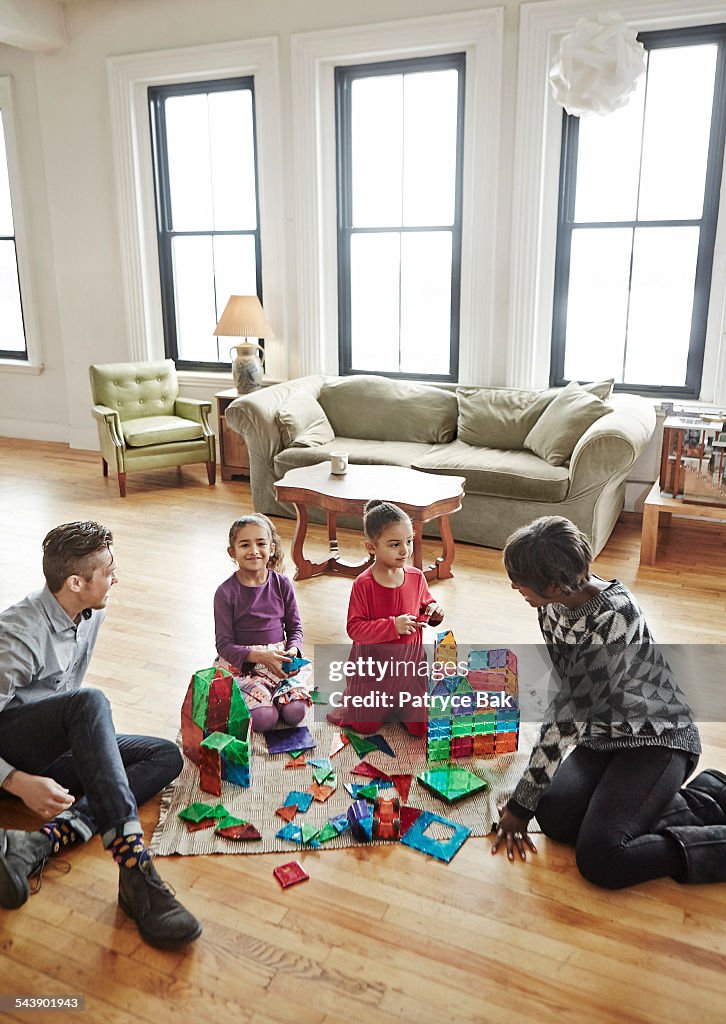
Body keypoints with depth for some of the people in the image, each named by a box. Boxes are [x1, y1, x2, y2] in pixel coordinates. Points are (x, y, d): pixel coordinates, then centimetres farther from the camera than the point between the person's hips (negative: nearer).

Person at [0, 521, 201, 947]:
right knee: (90, 702, -37)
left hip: (55, 747, 8)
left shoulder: (92, 613, -1)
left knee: (166, 756, -6)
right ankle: (136, 872, -47)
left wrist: (94, 734, 11)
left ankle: (42, 842, -27)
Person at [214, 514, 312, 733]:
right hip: (241, 662, -2)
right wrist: (259, 656, -23)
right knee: (264, 718, -25)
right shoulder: (226, 592, -9)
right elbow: (224, 645, -8)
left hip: (280, 657, 2)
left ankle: (278, 692, 6)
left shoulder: (282, 584, 0)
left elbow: (295, 627, 8)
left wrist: (293, 649, -14)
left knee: (295, 712, -23)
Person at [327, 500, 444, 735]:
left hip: (409, 662, 3)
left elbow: (425, 604, 11)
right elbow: (354, 628, -22)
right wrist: (393, 626, -31)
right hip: (373, 664, -3)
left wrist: (433, 611, -13)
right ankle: (351, 698, 42)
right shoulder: (363, 584, -21)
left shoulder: (416, 577, -8)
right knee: (365, 725, 11)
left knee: (421, 726, 6)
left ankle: (398, 705, 36)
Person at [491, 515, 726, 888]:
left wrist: (520, 805, -21)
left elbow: (568, 715, -27)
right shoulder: (552, 605, -5)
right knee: (554, 817, -15)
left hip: (656, 739, -8)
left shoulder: (613, 619, -30)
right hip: (604, 734, 8)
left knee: (601, 861, -22)